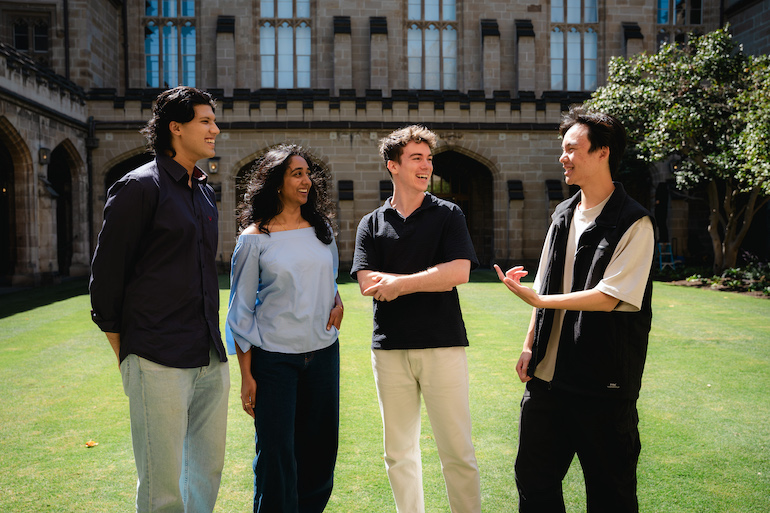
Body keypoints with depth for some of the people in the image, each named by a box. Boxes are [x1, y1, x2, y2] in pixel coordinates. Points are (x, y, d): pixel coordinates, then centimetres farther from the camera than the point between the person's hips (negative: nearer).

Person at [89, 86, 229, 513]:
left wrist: (214, 341, 18)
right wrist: (126, 356, -3)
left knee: (208, 470, 16)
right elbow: (105, 277, -5)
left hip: (211, 360, 7)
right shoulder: (140, 187, -7)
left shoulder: (205, 193, 15)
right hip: (159, 362, -7)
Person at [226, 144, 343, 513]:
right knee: (276, 452, -2)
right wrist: (246, 376, -6)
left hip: (323, 352, 5)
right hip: (274, 358, -4)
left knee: (320, 448, 11)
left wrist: (337, 302, 1)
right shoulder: (254, 238, -5)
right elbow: (241, 311, -3)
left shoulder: (322, 229, 8)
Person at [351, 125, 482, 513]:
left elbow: (459, 272, -8)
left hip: (443, 343, -2)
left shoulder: (448, 215, 6)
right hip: (390, 348, 2)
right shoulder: (371, 224, 9)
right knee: (399, 453, 10)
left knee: (457, 451, 1)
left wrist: (400, 284, -8)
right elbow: (367, 284, -4)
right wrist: (430, 279, -9)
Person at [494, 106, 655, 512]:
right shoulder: (563, 215, 11)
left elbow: (607, 297, -18)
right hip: (549, 373, 7)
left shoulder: (634, 224, -10)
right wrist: (529, 346, 10)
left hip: (603, 383, -6)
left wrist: (536, 299, -16)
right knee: (533, 478, 15)